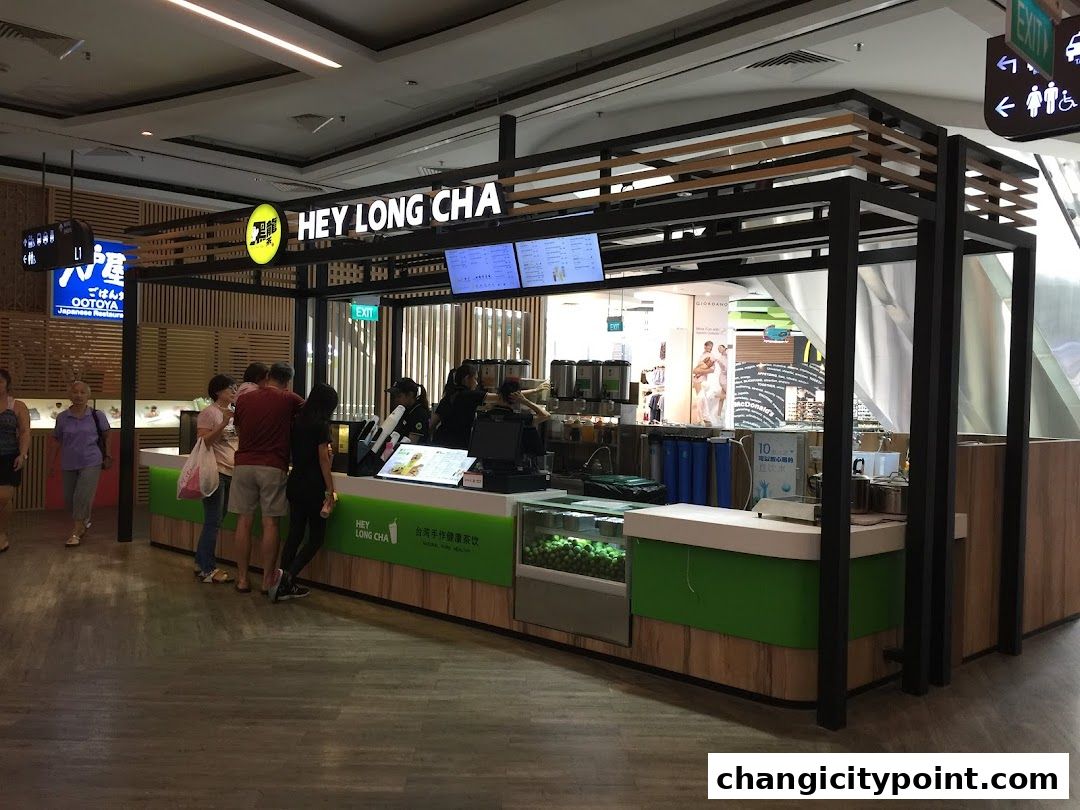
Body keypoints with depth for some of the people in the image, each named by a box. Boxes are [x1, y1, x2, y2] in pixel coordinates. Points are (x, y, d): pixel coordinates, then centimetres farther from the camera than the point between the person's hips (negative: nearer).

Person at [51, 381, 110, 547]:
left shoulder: (97, 416, -3)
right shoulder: (62, 418, 2)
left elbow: (105, 437, 8)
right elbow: (58, 442, 8)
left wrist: (107, 456, 9)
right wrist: (53, 462, 5)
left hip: (91, 463, -3)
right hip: (69, 464, 3)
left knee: (83, 497, -14)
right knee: (69, 499, 11)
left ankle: (76, 533, -8)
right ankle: (84, 521, 38)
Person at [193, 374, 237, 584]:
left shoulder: (232, 412, 15)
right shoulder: (209, 412, -8)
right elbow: (203, 442, -16)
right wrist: (224, 423, -22)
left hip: (230, 472, 8)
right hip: (215, 472, -8)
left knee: (215, 520, 12)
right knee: (213, 522, -6)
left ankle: (201, 563, 20)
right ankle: (207, 570, 0)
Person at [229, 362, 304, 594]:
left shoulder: (243, 400, 9)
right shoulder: (289, 400, 0)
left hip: (243, 464, 3)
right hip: (273, 467, -3)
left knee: (244, 522, 7)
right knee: (270, 523, 1)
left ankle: (242, 579, 11)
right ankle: (268, 580, 6)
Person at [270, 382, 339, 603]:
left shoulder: (298, 422, 8)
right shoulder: (321, 425, -12)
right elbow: (323, 460, -13)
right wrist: (330, 490, -9)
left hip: (295, 483, 7)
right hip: (313, 486, -7)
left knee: (295, 533, 10)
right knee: (316, 537, 3)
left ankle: (285, 585, 10)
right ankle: (288, 576, -13)